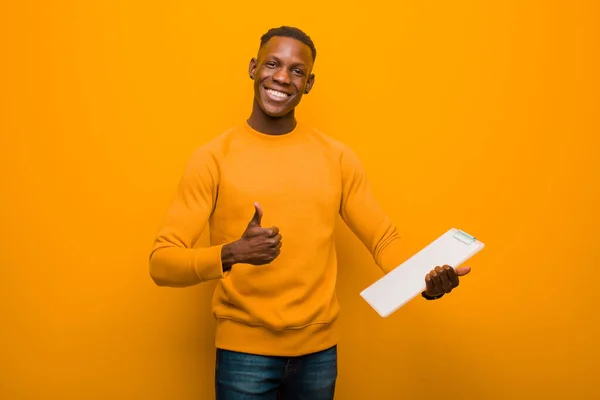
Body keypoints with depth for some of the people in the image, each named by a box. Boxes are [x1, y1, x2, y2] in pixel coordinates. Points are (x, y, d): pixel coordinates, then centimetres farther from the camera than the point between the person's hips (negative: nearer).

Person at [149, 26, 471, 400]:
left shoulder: (338, 157, 0)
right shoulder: (212, 158, -8)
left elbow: (383, 237, 4)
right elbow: (162, 261, -11)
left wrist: (423, 280, -16)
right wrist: (231, 254, -29)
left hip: (319, 349, 3)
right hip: (244, 350, -2)